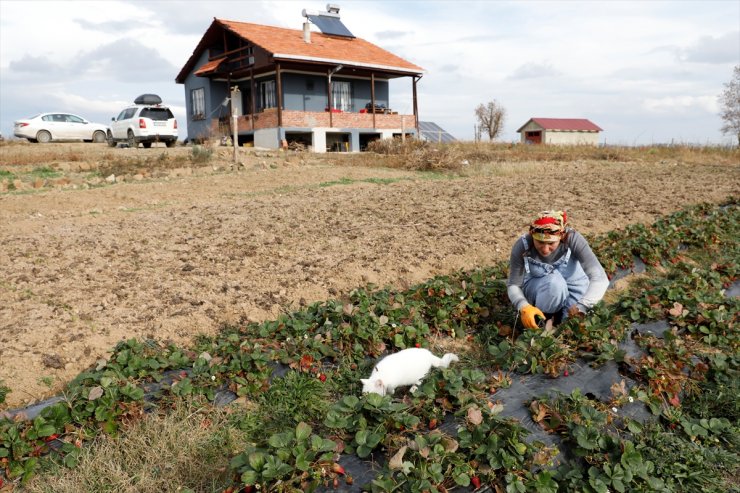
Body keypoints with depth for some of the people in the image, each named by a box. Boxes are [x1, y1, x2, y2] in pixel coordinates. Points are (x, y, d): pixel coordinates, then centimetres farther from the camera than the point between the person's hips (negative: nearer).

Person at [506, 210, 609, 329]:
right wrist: (524, 307, -39)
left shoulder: (572, 239, -31)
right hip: (536, 287, -1)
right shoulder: (522, 246, -28)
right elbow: (513, 285, -19)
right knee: (554, 282, -34)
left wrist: (580, 308, -50)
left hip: (572, 285, 1)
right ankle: (542, 322, -9)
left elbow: (599, 278, -35)